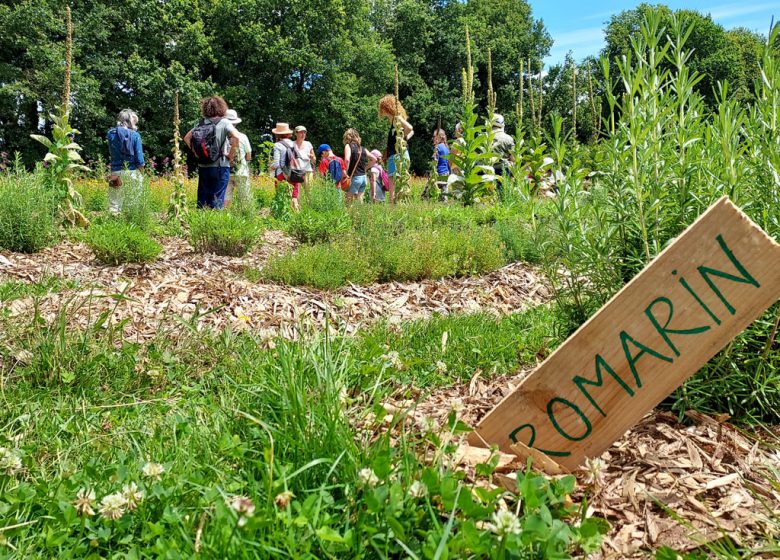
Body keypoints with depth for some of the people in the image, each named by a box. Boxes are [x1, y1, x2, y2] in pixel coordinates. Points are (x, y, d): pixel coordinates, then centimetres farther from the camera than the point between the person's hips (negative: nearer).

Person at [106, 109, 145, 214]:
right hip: (133, 173, -1)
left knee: (114, 205, 2)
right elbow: (139, 159, -4)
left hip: (117, 173, 1)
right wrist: (141, 176, 7)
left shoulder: (111, 133, 2)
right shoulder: (135, 135, -3)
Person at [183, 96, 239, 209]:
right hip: (220, 166, -4)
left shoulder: (201, 123, 7)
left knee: (202, 197, 13)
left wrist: (195, 152, 11)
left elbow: (187, 138, 11)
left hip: (203, 166, 4)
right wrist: (231, 155, -11)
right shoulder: (224, 122, -6)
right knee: (217, 200, -1)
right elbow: (236, 137, -20)